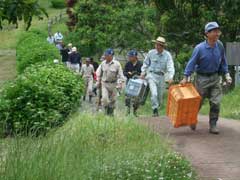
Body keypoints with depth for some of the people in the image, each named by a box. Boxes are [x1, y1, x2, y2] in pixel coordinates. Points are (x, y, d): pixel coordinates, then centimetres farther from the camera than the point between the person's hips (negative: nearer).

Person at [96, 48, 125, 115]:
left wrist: (120, 83, -11)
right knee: (104, 98, -14)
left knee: (112, 99, 8)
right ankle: (106, 111, 6)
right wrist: (98, 81, 10)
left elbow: (121, 75, -4)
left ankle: (111, 113, 23)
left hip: (113, 84, -1)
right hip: (104, 83, 1)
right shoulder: (103, 63, 1)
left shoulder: (117, 64, -7)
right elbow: (99, 73, 13)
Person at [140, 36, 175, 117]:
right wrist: (143, 72, 8)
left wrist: (170, 77, -26)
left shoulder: (167, 55, -6)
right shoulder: (151, 53, -3)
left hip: (161, 77, 1)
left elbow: (170, 67, -13)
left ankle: (158, 106, 35)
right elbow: (146, 63, 12)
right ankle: (155, 110, -8)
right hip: (152, 75, -1)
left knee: (160, 95, 10)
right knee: (154, 93, -16)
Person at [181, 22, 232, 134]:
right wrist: (186, 77, -12)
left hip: (215, 78, 3)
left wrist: (226, 74, 4)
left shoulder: (219, 46, -6)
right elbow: (192, 63, -12)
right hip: (202, 78, -3)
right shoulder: (200, 48, -18)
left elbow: (223, 61, 7)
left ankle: (213, 125, 6)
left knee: (215, 102, -4)